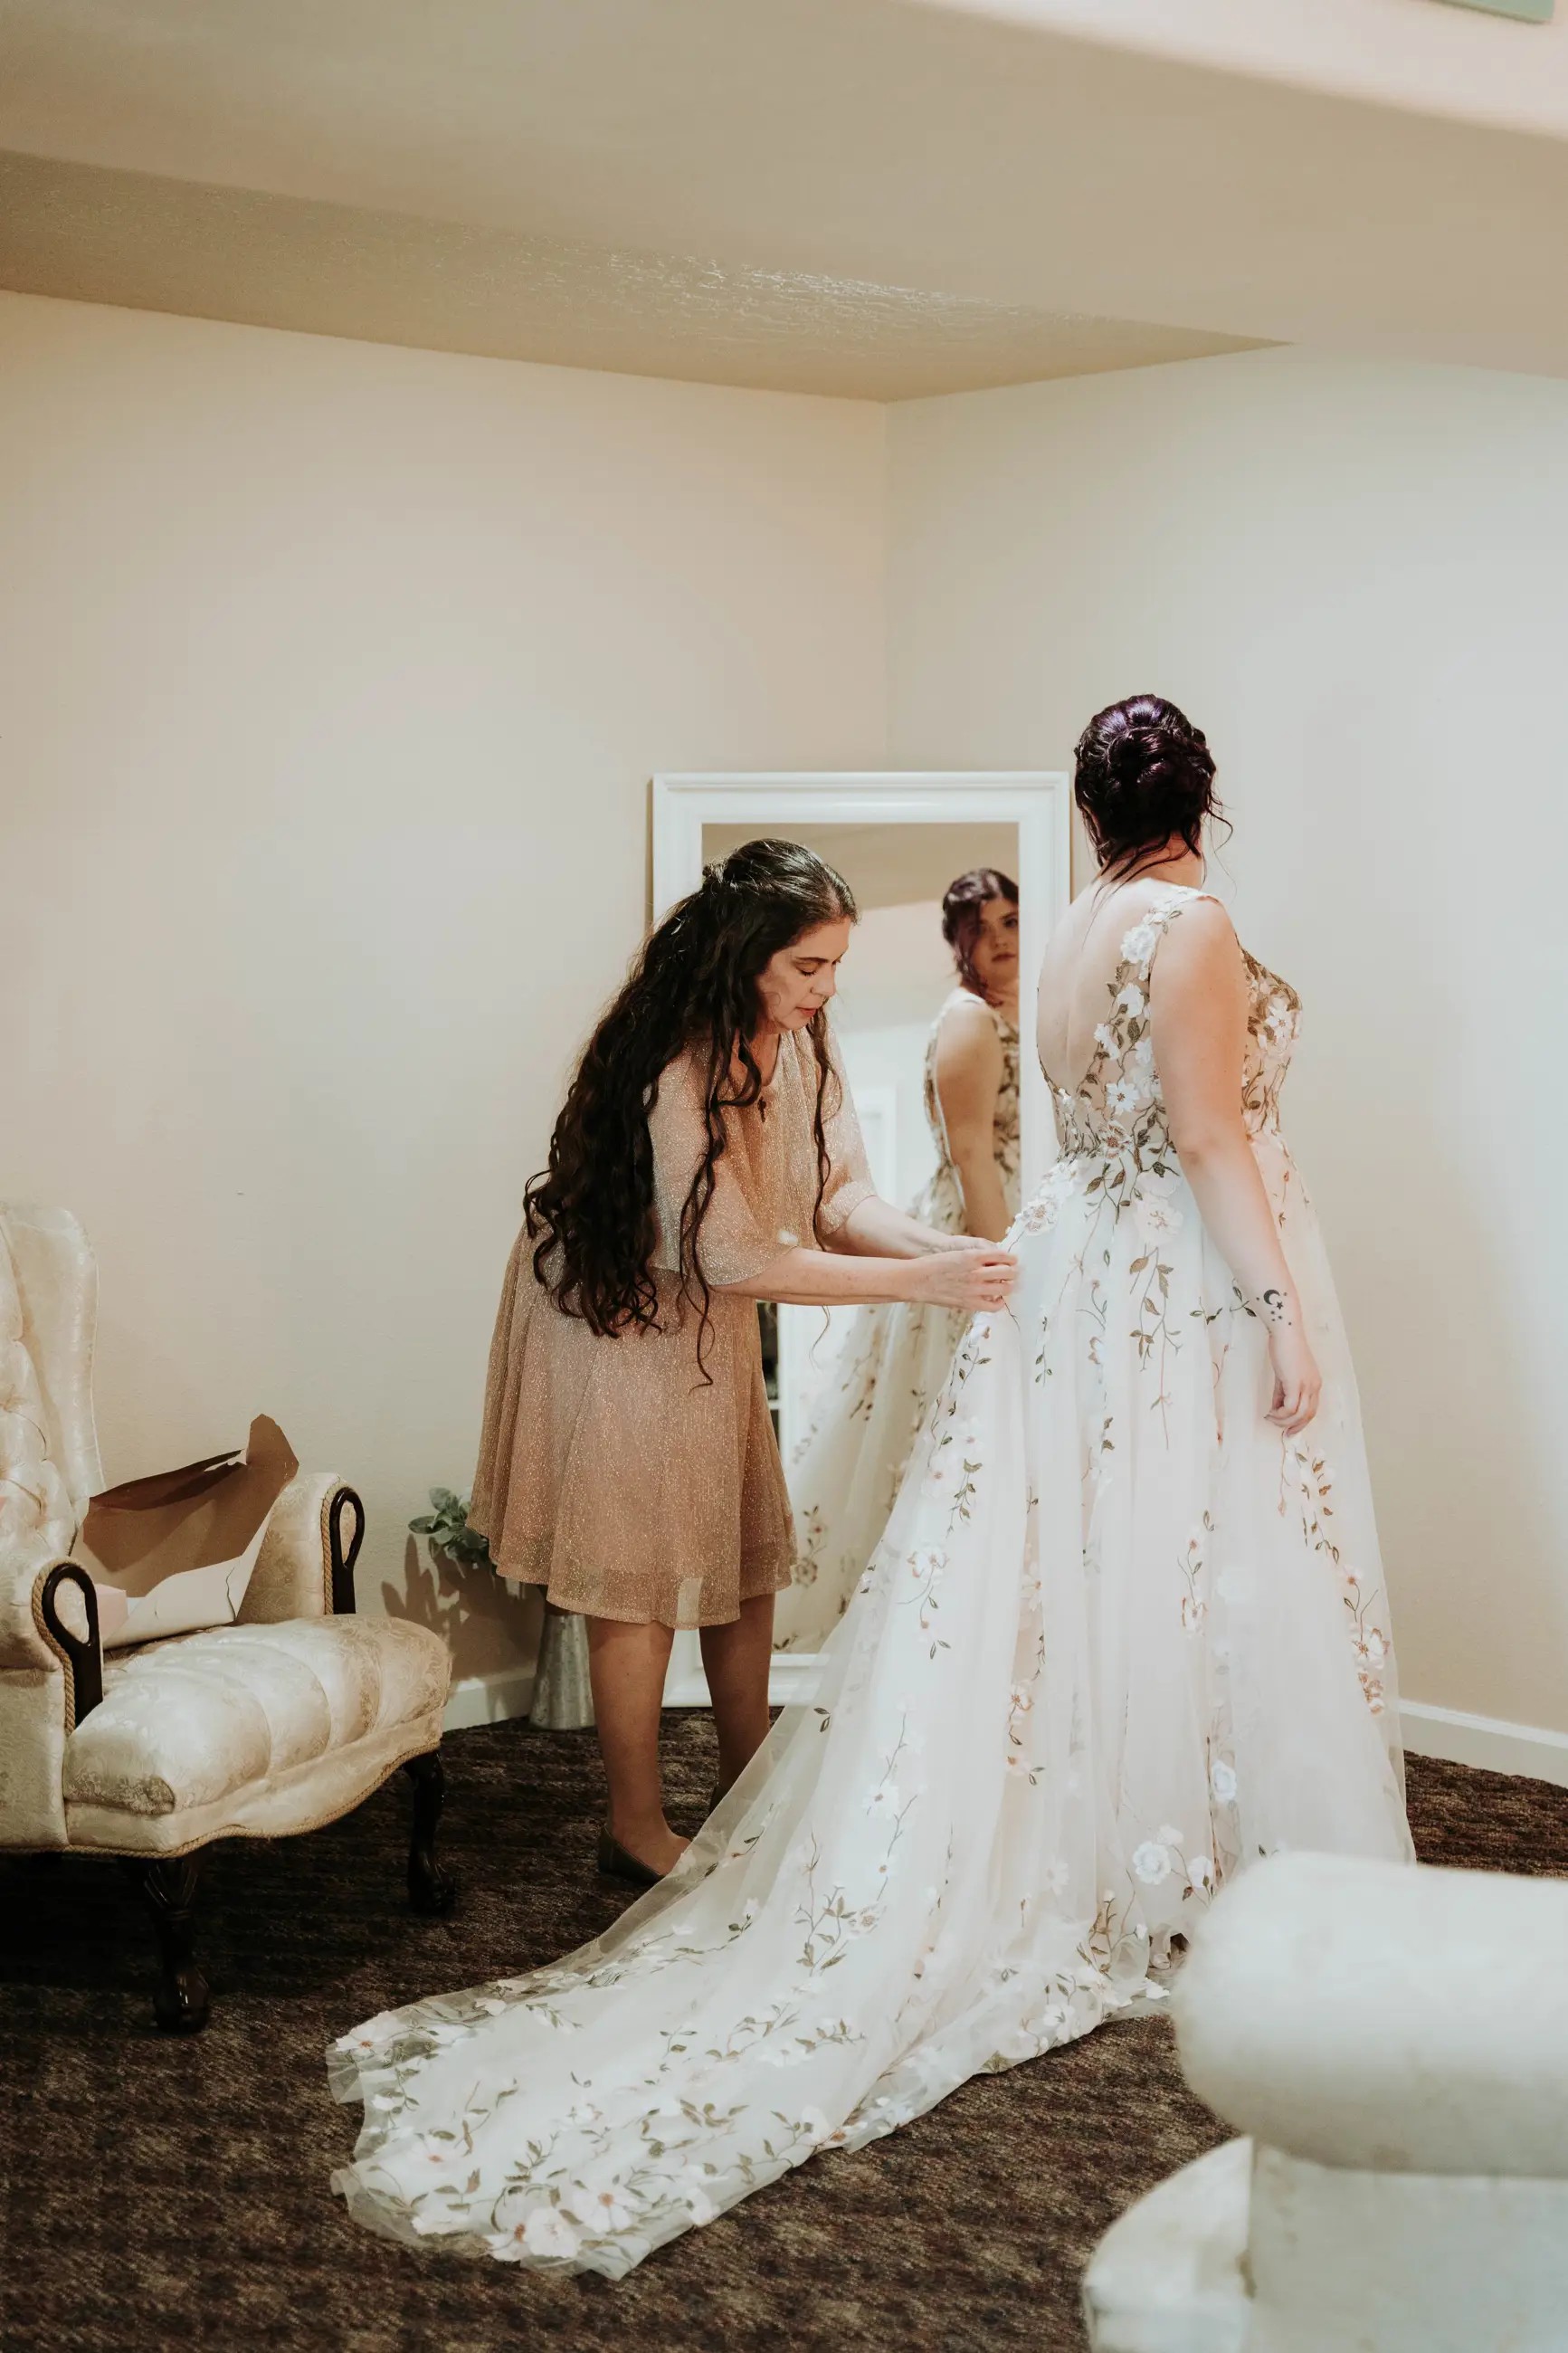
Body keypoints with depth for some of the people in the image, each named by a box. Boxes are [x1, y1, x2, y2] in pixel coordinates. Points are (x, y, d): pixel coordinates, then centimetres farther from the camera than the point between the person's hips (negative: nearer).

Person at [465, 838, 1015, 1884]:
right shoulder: (674, 1067, -33)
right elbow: (740, 1257, -33)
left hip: (712, 1323, 8)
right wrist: (921, 1282, -34)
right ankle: (637, 1828, 16)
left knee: (747, 1553, 13)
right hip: (617, 1316, -8)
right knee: (640, 1573, 1)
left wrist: (942, 1245, -27)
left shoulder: (802, 1040, -10)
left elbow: (841, 1197, -8)